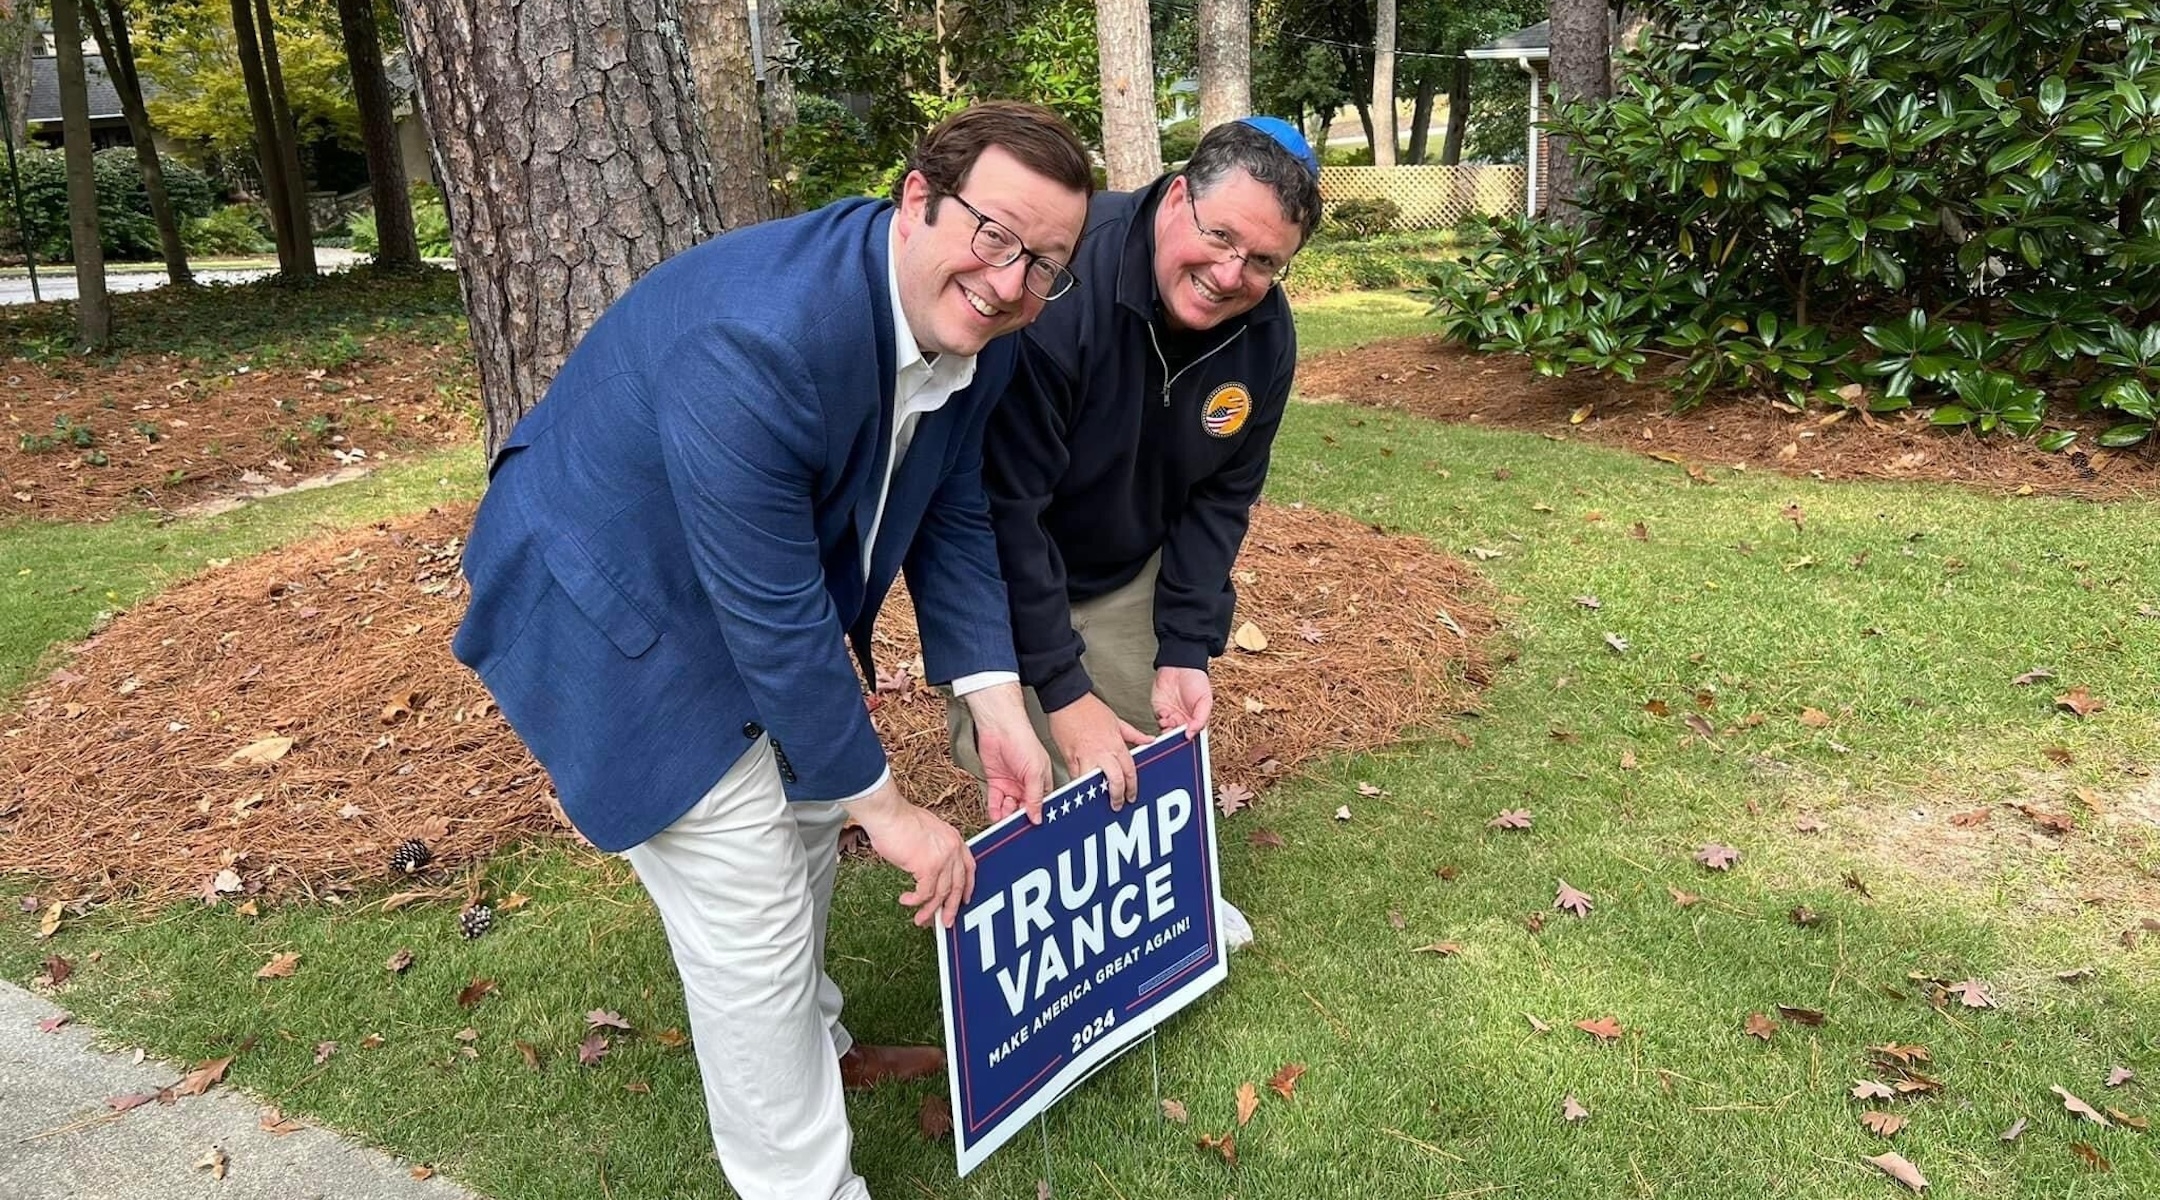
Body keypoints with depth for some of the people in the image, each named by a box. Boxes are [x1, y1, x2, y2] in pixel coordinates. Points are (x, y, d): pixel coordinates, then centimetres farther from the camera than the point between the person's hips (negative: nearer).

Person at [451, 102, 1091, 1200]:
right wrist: (886, 806, -20)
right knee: (750, 909, -3)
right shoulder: (754, 343, -37)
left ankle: (808, 1046, 50)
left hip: (755, 587, 8)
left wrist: (996, 705, -6)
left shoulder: (975, 335, -11)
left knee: (803, 815, 22)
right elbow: (776, 622, -31)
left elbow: (950, 521, 2)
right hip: (615, 608, -8)